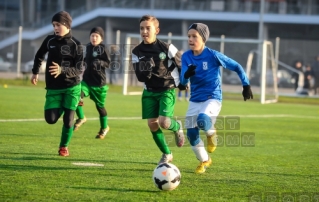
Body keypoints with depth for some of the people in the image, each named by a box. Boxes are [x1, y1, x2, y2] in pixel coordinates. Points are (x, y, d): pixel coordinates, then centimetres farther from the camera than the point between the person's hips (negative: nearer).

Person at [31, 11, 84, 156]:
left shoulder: (76, 45, -10)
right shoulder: (49, 40, -1)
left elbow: (79, 70, -15)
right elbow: (39, 55, 21)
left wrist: (62, 70, -30)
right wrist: (35, 72, 22)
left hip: (72, 87, -3)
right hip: (53, 88, 3)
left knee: (68, 119, -5)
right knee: (51, 119, -9)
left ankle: (64, 147, 18)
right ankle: (61, 108, 27)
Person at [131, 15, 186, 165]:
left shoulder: (166, 48, -12)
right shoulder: (137, 52, -4)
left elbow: (181, 64, 3)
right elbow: (140, 77, -9)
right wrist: (145, 71, -30)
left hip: (167, 90, -4)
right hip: (149, 92, 4)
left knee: (164, 122, -20)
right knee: (152, 123, -2)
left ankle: (177, 127, 18)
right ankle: (166, 154, 18)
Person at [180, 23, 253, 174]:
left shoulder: (213, 55, -13)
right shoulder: (186, 57, -2)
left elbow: (237, 67, -3)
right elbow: (183, 81, -9)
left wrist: (246, 85, -4)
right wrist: (186, 75, -32)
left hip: (212, 98, -5)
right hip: (195, 100, 5)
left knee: (202, 119, -35)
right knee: (191, 134, 2)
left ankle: (211, 133, 2)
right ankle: (204, 161, 27)